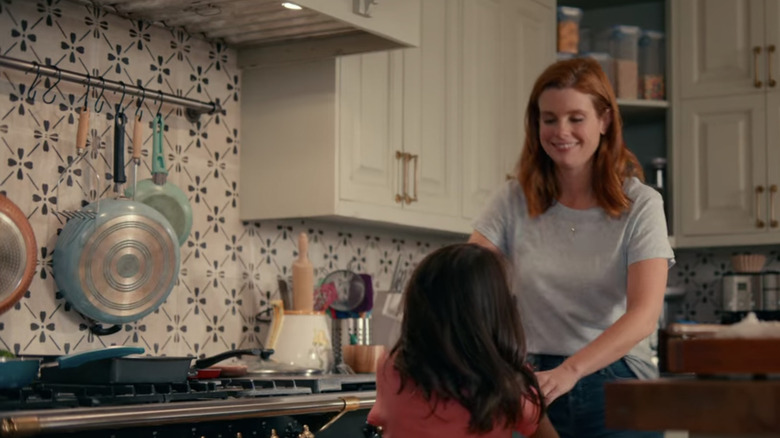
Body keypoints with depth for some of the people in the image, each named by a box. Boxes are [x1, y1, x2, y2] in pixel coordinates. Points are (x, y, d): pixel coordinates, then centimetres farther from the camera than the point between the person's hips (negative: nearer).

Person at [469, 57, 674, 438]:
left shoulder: (640, 205, -5)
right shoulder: (514, 201, 3)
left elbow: (644, 314, -17)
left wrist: (569, 370, -32)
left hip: (615, 388, -1)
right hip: (538, 387, 2)